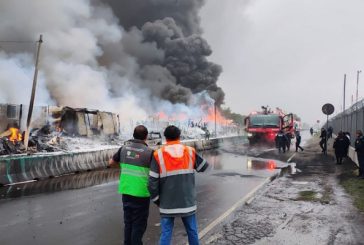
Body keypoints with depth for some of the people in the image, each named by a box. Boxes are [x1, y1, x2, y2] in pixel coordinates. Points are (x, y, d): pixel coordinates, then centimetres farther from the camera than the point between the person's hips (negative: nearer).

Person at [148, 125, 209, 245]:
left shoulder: (158, 155, -8)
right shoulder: (190, 152, -2)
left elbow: (152, 182, -9)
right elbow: (204, 166, 14)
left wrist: (157, 200, 4)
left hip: (167, 204, -1)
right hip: (187, 202, 2)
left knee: (165, 234, 5)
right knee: (192, 232, 16)